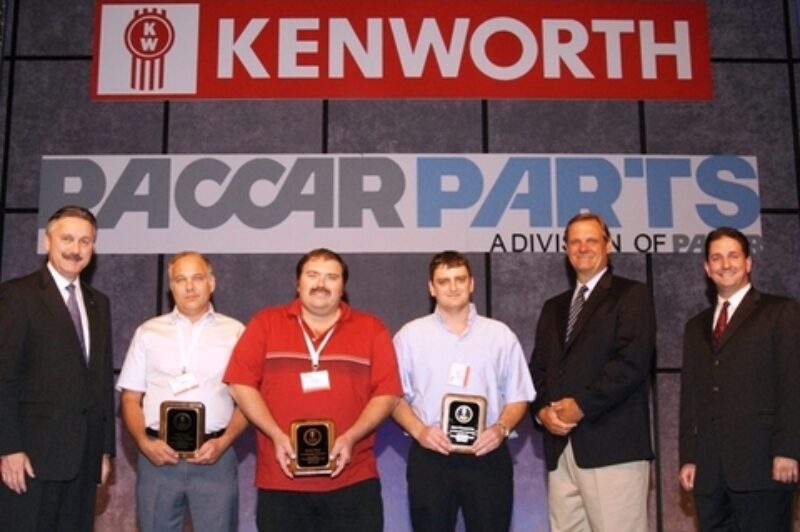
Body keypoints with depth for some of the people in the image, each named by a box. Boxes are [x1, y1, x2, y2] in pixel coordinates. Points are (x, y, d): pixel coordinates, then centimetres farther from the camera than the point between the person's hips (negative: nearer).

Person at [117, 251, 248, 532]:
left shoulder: (235, 332, 7)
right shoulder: (148, 332, 11)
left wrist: (224, 442, -9)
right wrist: (144, 443, -6)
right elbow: (130, 397, 9)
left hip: (214, 456, -1)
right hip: (158, 455, 1)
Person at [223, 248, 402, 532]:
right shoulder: (265, 323, 7)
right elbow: (241, 384, 2)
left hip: (352, 481, 0)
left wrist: (350, 437, -12)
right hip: (280, 481, 0)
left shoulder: (371, 329, 6)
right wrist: (276, 435, -10)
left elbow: (387, 393, 1)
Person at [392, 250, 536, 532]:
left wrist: (501, 428, -11)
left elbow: (518, 397, 7)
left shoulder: (500, 335, 6)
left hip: (487, 454, 1)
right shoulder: (410, 335, 4)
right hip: (430, 455, 0)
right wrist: (418, 430, -11)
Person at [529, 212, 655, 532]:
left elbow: (632, 363, -10)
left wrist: (581, 405, -12)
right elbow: (538, 368, 18)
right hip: (560, 447, 6)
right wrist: (543, 410, -2)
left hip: (612, 444, -6)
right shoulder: (554, 308, 23)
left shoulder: (631, 295, 4)